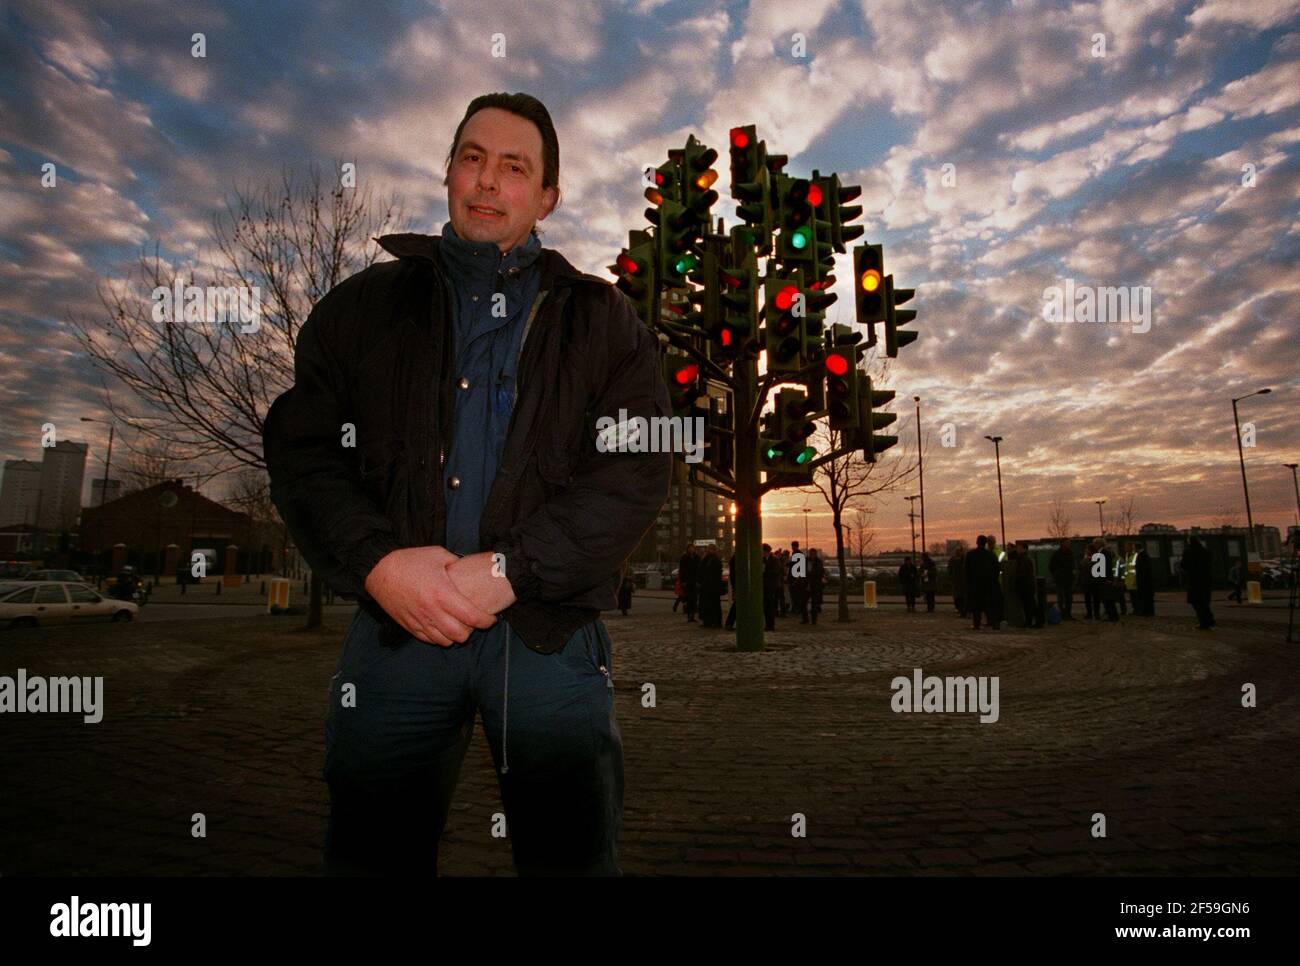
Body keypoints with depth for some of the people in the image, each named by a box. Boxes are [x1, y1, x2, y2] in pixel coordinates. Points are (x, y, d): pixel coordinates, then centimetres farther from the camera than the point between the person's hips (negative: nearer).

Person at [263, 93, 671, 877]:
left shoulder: (602, 319, 8)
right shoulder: (365, 304, 14)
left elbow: (641, 468, -4)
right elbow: (299, 451, 6)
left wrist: (509, 569, -14)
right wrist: (377, 561, -12)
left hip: (550, 631, -1)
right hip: (397, 619, 2)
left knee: (573, 853, 9)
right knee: (373, 853, 12)